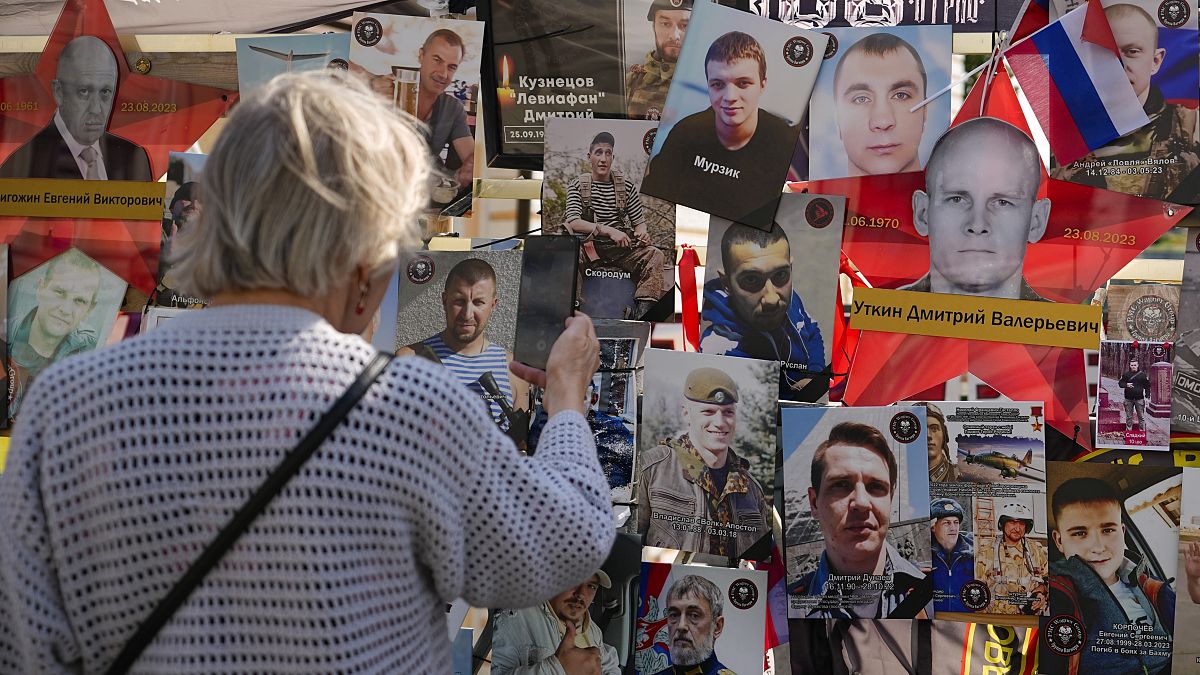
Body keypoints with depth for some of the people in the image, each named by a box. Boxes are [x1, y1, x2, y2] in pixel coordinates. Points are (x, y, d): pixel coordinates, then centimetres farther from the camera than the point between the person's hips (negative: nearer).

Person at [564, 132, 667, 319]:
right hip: (590, 245, -2)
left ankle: (643, 310, -37)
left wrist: (642, 233, -14)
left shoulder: (626, 185, 11)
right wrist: (609, 231, -21)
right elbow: (573, 222, -9)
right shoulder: (577, 185, 4)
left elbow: (639, 221, 13)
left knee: (655, 255, -25)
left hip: (622, 247, 2)